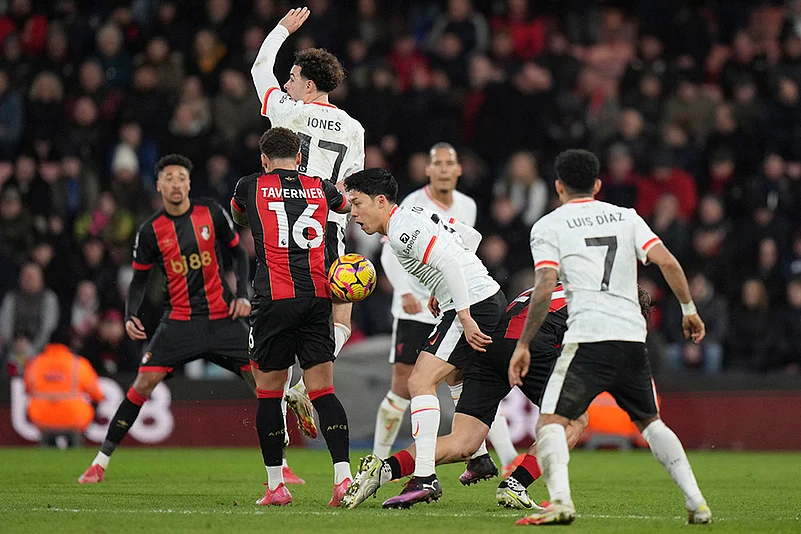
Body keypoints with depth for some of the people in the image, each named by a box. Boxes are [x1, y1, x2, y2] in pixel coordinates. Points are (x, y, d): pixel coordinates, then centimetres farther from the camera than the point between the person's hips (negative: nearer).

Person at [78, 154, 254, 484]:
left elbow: (239, 253, 11)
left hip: (222, 317, 1)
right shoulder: (151, 231, -2)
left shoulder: (212, 213, -1)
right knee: (144, 383, -12)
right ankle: (101, 462, -3)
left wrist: (242, 295, -2)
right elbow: (139, 280, 6)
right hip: (179, 319, -1)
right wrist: (130, 316, -11)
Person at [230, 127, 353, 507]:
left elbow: (237, 217, 32)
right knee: (322, 389, 2)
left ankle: (275, 486, 6)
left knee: (269, 390, 6)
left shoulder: (251, 187, 7)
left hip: (274, 299, -2)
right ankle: (343, 475, -11)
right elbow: (348, 205, 37)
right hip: (317, 297, 2)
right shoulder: (320, 188, 12)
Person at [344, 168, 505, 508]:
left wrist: (465, 317, -27)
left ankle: (425, 478, -23)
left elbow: (449, 261, -27)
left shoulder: (401, 229, -15)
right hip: (492, 300, 11)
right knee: (459, 375, 32)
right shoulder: (416, 216, 16)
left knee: (421, 381, -16)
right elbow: (471, 238, 25)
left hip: (474, 305, -11)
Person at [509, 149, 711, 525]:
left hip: (588, 337, -5)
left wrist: (523, 345, 0)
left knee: (551, 421, -5)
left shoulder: (548, 226, 6)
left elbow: (544, 290, -5)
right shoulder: (626, 217, 17)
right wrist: (689, 310, 17)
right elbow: (667, 262, 6)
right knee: (650, 422, 21)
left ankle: (560, 499, -29)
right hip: (633, 337, 5)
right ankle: (696, 502, 12)